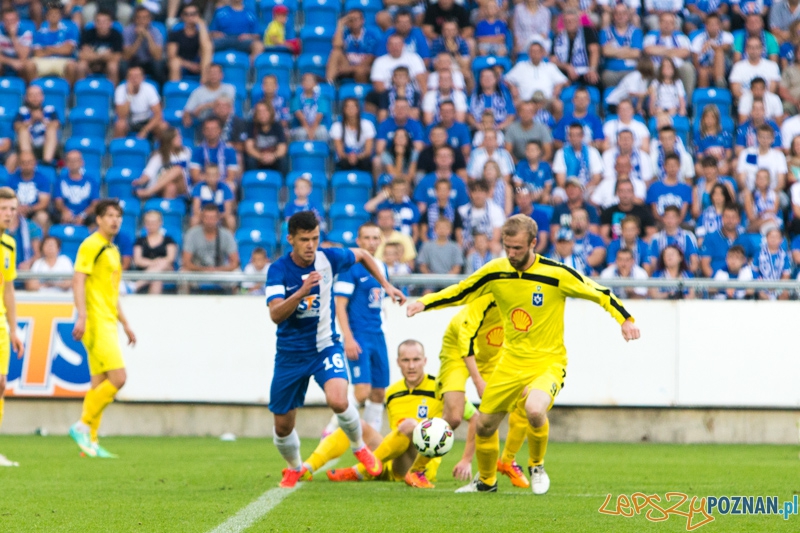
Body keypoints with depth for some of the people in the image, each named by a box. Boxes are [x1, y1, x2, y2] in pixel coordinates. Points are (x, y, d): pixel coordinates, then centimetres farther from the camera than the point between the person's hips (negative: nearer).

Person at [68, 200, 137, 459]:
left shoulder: (112, 250, 21)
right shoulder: (91, 245, -7)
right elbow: (78, 280, -16)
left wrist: (125, 323, 27)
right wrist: (82, 316, -26)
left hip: (108, 322, 9)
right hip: (96, 322, -9)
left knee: (100, 384, 6)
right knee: (118, 377, -16)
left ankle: (90, 441, 7)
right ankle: (82, 426, -9)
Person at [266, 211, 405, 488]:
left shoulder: (329, 258, -10)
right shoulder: (278, 270, -16)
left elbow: (362, 255, 13)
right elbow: (275, 315, -29)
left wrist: (386, 285, 10)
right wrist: (302, 291, -42)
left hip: (325, 347, 0)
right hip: (290, 354, 0)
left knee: (338, 400, -27)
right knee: (283, 425, 6)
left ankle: (359, 447, 3)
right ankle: (294, 468, 38)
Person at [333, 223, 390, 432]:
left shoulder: (382, 267, 13)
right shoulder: (350, 267, -9)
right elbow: (339, 305, -12)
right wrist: (348, 338, -19)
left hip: (377, 336, 7)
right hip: (358, 336, -7)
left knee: (379, 393, 7)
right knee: (362, 391, -16)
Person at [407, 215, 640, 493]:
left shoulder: (556, 274, -16)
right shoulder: (496, 272, -3)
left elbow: (598, 293, -8)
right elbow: (459, 292, 9)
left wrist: (625, 319, -14)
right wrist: (424, 303, -1)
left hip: (548, 362, -5)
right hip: (511, 363, 5)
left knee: (534, 410, -33)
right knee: (484, 425, 8)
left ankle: (537, 468, -3)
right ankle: (486, 481, 38)